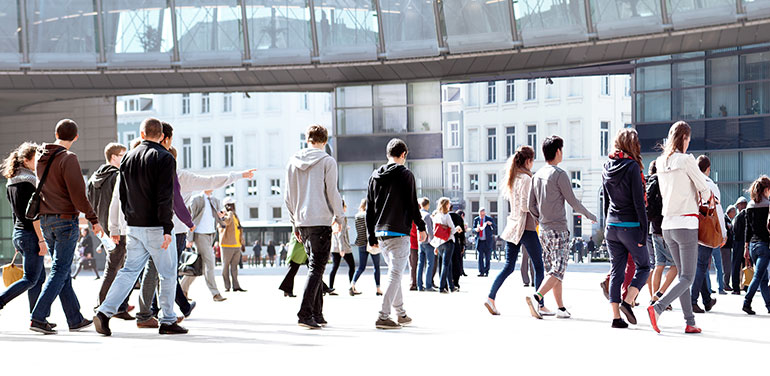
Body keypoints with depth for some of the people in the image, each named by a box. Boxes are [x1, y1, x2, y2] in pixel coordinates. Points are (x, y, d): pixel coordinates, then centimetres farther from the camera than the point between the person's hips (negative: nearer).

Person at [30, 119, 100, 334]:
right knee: (60, 271, -4)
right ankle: (38, 317, -11)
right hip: (65, 219, -7)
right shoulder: (68, 159, -13)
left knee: (63, 270, 11)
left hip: (45, 220, 8)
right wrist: (93, 219, -10)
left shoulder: (41, 159, 10)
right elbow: (77, 194, -18)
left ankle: (75, 319, 16)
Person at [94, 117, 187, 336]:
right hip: (156, 227, -6)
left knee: (129, 271, 9)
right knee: (168, 274, 5)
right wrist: (167, 229, -16)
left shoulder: (128, 158, 10)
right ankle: (168, 322, 8)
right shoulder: (164, 158, -9)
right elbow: (165, 197, -16)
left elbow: (122, 194, 15)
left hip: (134, 226, 6)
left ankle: (105, 312, -4)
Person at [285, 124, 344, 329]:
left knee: (315, 266, 15)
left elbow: (288, 197, 12)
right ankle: (305, 313, -17)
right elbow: (332, 193, -7)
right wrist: (338, 218, 6)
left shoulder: (293, 162, 10)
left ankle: (317, 314, 16)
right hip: (321, 221, -5)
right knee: (316, 268, -6)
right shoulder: (327, 161, -5)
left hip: (301, 221, 6)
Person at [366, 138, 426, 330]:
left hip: (380, 233, 7)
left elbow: (369, 209, 13)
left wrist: (371, 236, 17)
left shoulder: (375, 176, 11)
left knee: (394, 272, 19)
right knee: (395, 274, -7)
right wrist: (421, 227, 5)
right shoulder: (405, 174, -7)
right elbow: (412, 204, -8)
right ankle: (383, 317, -15)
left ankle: (401, 313, 25)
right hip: (399, 232, -7)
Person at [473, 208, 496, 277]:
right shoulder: (476, 219, 6)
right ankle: (481, 272, -9)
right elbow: (473, 230, 4)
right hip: (479, 241, 1)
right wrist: (476, 230, -19)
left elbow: (495, 227, -10)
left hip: (487, 241, -1)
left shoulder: (490, 219, -1)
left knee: (487, 258, 3)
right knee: (480, 257, -7)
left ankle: (486, 272, 12)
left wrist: (491, 224, -30)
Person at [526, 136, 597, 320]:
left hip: (544, 230, 8)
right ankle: (537, 297, -25)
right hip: (558, 229, -8)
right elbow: (573, 202, -8)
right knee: (558, 270, -8)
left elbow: (532, 205, 12)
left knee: (553, 269, 12)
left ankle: (561, 307, 14)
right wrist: (590, 216, 6)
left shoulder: (537, 175, 10)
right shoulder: (559, 174, -11)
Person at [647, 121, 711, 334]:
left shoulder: (660, 163, 8)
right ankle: (657, 307, -23)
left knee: (683, 274, 14)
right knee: (687, 278, -4)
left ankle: (690, 322, 12)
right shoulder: (686, 160, -11)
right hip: (686, 224, -7)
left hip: (667, 224, 7)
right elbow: (705, 191, -5)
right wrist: (702, 197, 17)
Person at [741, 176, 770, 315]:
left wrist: (747, 248, 14)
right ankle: (747, 302, -14)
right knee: (759, 276, -6)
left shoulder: (749, 207, 8)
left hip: (753, 244, 6)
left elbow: (748, 229, 11)